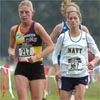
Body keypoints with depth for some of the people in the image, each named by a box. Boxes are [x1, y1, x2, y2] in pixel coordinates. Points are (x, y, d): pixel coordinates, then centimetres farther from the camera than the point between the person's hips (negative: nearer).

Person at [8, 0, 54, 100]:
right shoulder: (14, 30, 5)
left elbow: (51, 46, -10)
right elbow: (11, 47, 22)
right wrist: (11, 52, -2)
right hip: (21, 68, 3)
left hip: (36, 67, -3)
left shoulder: (36, 27, -7)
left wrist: (37, 57, -21)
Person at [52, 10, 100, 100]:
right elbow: (55, 54, 7)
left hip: (82, 73, 0)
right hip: (66, 75, 0)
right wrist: (57, 70, -7)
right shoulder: (63, 37, 3)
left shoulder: (86, 36, 3)